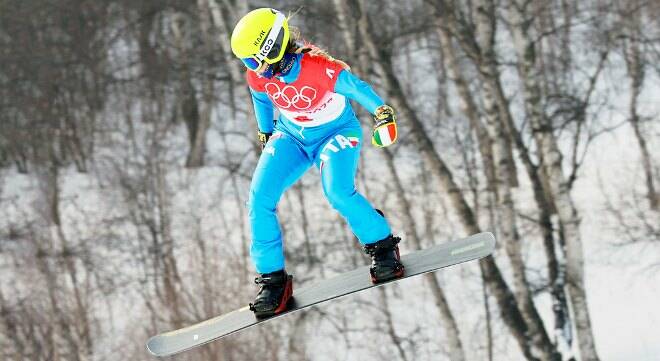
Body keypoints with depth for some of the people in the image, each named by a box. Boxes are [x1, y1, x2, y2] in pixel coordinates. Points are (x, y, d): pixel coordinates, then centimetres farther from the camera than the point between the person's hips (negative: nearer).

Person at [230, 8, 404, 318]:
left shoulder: (320, 69, -34)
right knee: (259, 199, -14)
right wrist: (266, 134, 20)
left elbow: (357, 88, -19)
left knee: (338, 193, -31)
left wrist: (383, 115, -15)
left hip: (336, 133, -5)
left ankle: (383, 247, -5)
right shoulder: (258, 74, -16)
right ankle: (273, 280, -3)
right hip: (290, 135, 5)